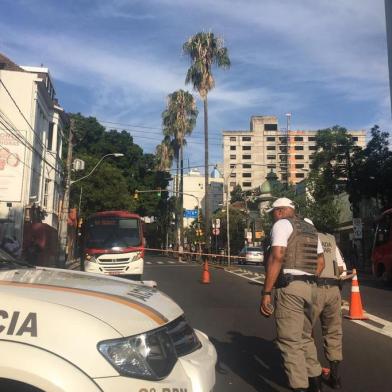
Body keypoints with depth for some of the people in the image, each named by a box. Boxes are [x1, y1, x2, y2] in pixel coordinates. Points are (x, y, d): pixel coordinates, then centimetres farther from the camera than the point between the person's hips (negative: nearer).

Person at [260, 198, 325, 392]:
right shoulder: (310, 229, 20)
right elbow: (320, 262, 23)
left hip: (289, 286, -8)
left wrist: (266, 292, -19)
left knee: (290, 341, -2)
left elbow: (277, 257, -18)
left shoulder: (282, 224, -5)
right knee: (305, 337, 21)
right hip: (310, 287, 9)